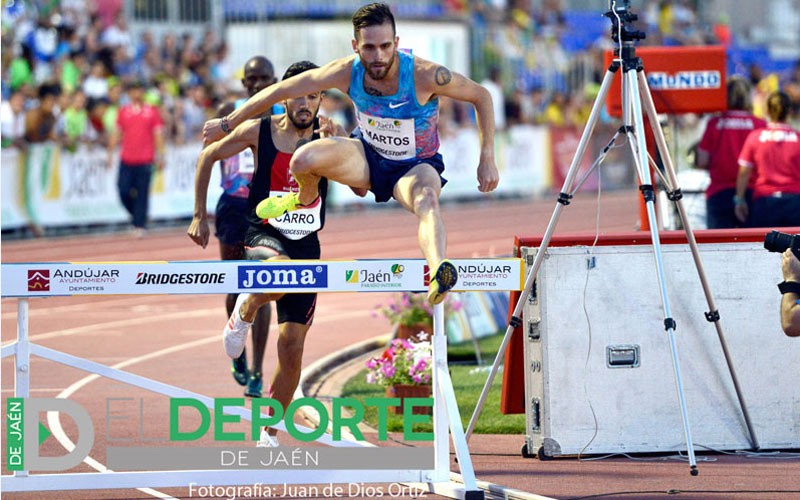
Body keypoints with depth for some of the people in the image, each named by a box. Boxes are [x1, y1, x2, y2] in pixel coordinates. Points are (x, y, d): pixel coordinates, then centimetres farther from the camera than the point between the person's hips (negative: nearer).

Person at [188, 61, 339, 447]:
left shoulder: (326, 133, -2)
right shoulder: (259, 131, -6)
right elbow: (208, 156, 8)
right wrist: (200, 215, 6)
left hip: (306, 245, 3)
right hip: (264, 237, -3)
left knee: (292, 344, 1)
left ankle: (269, 433, 16)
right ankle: (245, 310, -7)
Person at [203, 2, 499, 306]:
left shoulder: (424, 75, -29)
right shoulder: (347, 73, -21)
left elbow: (481, 96, -14)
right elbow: (281, 91, -9)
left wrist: (487, 159, -17)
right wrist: (227, 124, -2)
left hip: (416, 165, -3)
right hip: (368, 156, 3)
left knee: (426, 200, -40)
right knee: (303, 160, -26)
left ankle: (439, 273, -70)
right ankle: (305, 199, 13)